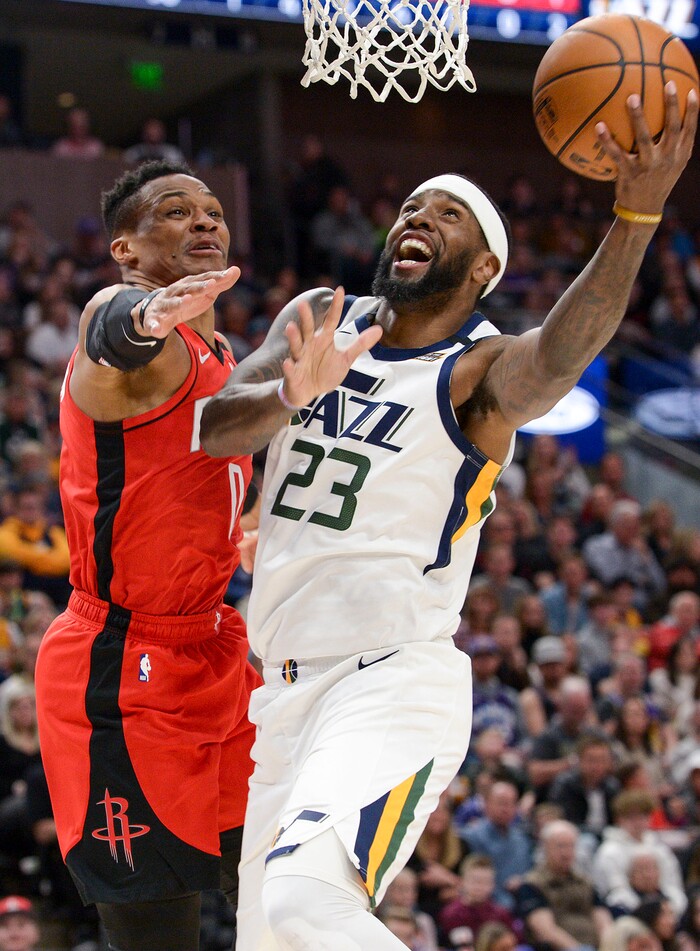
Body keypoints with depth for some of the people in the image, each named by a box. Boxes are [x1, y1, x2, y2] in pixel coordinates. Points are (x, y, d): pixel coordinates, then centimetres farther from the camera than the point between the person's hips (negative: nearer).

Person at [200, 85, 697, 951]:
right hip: (286, 687, 7)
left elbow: (561, 354, -29)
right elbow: (212, 428, -2)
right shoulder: (317, 320, 11)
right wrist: (292, 396, -25)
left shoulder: (478, 370, -5)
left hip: (397, 683, -7)